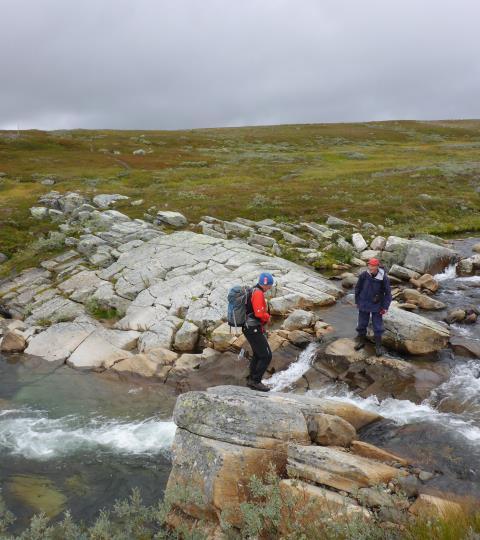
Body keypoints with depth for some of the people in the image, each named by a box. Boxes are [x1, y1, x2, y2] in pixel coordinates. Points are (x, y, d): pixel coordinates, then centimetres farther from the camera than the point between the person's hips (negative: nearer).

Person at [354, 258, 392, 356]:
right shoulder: (363, 275, -15)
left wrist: (385, 307, -8)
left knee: (378, 327, 5)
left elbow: (388, 293, -7)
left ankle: (378, 346, 19)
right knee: (362, 324, 13)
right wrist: (357, 301, 7)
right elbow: (357, 288, 0)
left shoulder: (384, 278, -18)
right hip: (364, 304, 2)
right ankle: (361, 341, 33)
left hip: (377, 306, -2)